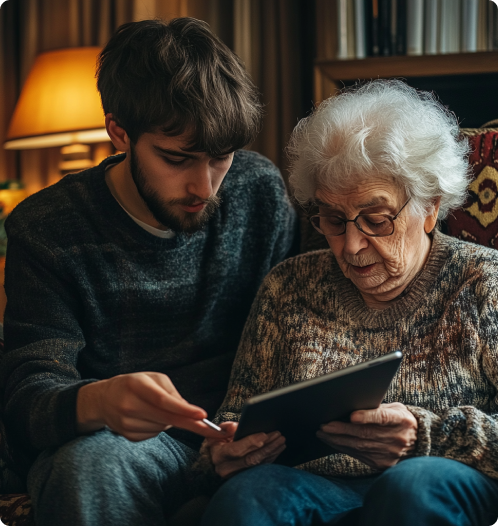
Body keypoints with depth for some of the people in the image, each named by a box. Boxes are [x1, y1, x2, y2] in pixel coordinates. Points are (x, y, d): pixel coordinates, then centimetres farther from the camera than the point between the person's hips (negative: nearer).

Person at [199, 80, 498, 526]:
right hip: (314, 490, 1)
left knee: (415, 484, -35)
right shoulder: (288, 288, 17)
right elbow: (240, 411, 19)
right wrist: (223, 452, -5)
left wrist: (427, 436, -19)